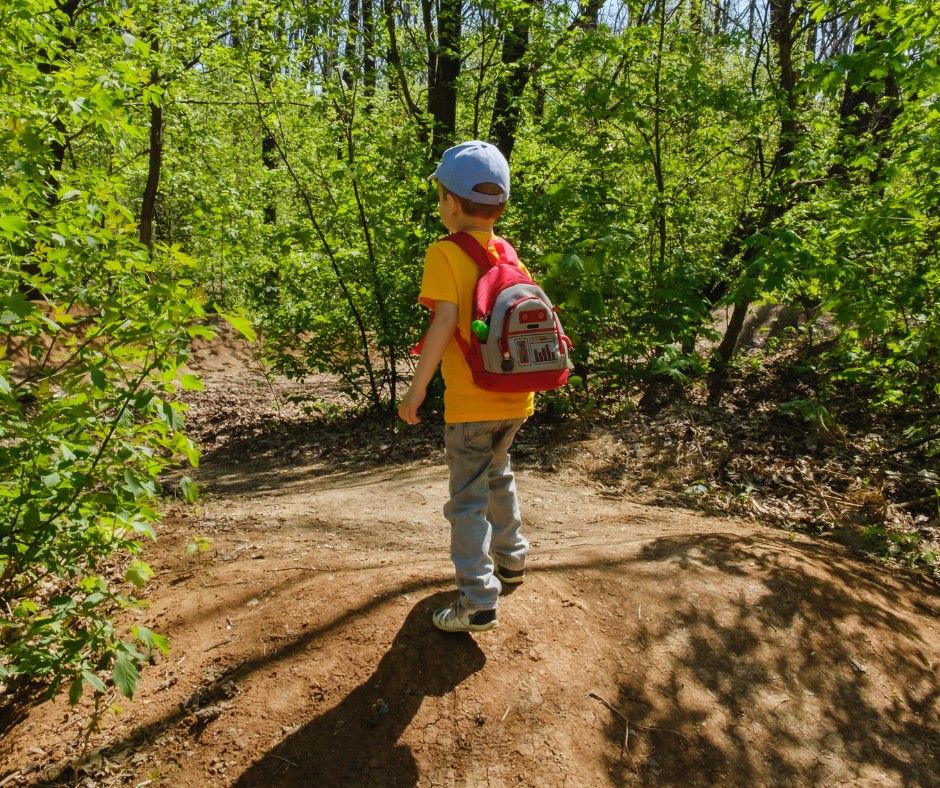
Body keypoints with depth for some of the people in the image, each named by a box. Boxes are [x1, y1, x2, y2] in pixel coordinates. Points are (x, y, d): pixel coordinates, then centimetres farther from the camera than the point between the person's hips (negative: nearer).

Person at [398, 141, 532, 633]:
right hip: (515, 396, 7)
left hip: (470, 402, -7)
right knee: (497, 475, 27)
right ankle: (510, 558, 41)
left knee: (468, 497, 2)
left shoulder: (444, 253, -12)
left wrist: (417, 388, -16)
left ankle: (477, 601, 4)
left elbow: (445, 321, -21)